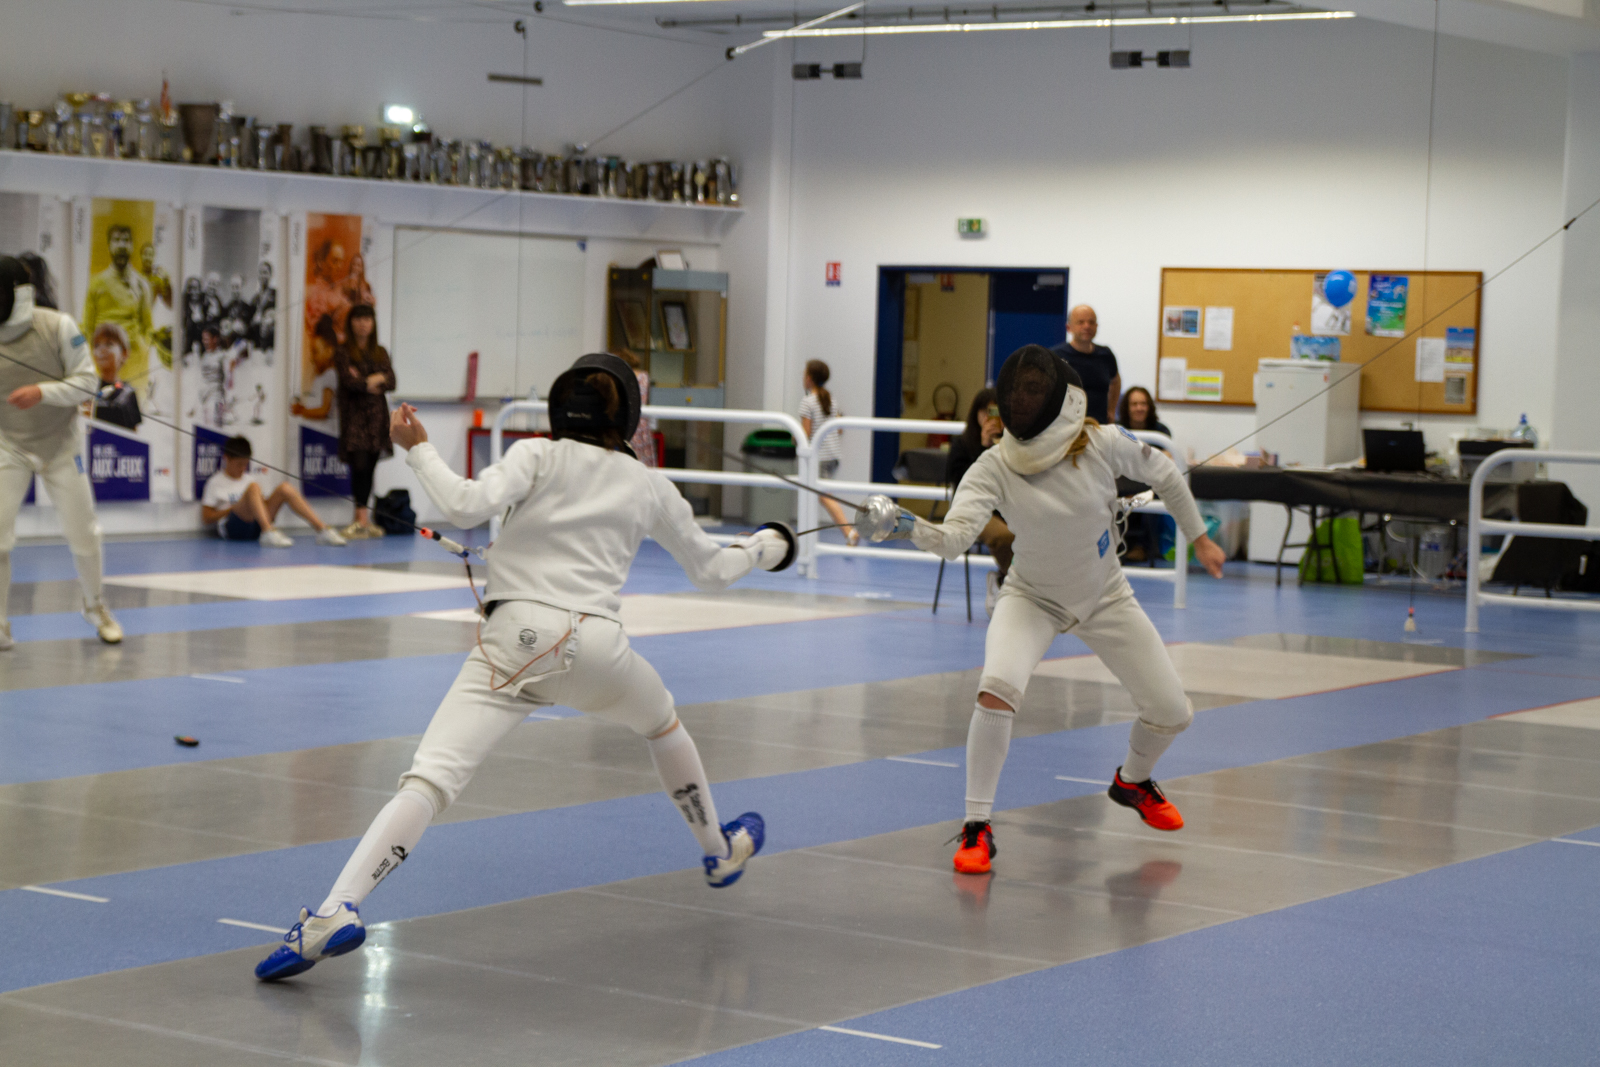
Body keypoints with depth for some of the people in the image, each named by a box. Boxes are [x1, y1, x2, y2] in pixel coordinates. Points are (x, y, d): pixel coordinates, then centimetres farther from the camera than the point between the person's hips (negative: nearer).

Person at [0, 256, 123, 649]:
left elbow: (85, 382, -13)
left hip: (61, 446, 0)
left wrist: (42, 392, -29)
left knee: (83, 534, 9)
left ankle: (95, 606, 33)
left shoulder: (57, 327, -15)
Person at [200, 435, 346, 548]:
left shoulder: (247, 479, 25)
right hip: (231, 529, -5)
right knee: (253, 488, -31)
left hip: (255, 528, 5)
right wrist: (235, 508, -7)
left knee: (285, 488, -14)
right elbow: (206, 518, 2)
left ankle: (322, 529, -25)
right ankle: (268, 531, -52)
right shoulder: (215, 482, 8)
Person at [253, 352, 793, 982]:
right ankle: (720, 852, 54)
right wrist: (765, 548, 49)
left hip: (514, 640, -2)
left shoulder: (537, 456, 8)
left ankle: (337, 911, -37)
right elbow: (710, 570, 30)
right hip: (594, 645, 2)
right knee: (663, 723, 36)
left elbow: (468, 507, -12)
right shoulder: (649, 486, 16)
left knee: (429, 783, -15)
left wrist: (417, 449, 2)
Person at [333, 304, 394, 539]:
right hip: (354, 415, -4)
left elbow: (391, 382, 4)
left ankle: (361, 520, 7)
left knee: (369, 467, 3)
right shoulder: (343, 352, 1)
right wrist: (372, 384, -1)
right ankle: (362, 519, -18)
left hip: (376, 416, 5)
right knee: (359, 465, -16)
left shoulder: (380, 353, 15)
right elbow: (349, 381, -12)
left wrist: (369, 379, -9)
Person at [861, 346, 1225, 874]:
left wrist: (1199, 538, 6)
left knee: (1172, 713, 2)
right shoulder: (994, 467, -26)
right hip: (1032, 599, -2)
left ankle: (1132, 780, 37)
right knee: (997, 690, -31)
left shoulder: (1103, 443, -23)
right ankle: (977, 827, -17)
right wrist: (902, 524, -58)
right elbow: (953, 539, -39)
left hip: (1105, 598, 2)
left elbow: (1164, 474, -3)